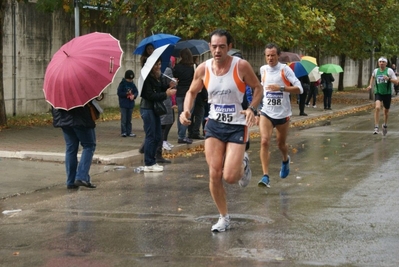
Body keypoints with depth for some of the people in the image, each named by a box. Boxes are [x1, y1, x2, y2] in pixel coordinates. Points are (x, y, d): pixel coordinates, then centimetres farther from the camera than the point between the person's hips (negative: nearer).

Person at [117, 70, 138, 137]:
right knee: (123, 119, -5)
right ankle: (123, 132, 1)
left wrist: (133, 95, -12)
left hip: (130, 104, 5)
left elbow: (136, 92, 9)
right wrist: (126, 93, -17)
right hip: (123, 104, -5)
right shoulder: (122, 84, -7)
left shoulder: (132, 84, 6)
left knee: (129, 119, 10)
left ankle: (129, 132, 15)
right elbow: (119, 93, -8)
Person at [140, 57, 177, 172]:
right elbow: (150, 95, -20)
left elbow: (159, 89, 15)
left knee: (158, 136, 12)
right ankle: (148, 164, 0)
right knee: (150, 136, -6)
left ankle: (152, 161, 20)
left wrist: (169, 86, -2)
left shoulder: (157, 77, 12)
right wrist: (166, 94, -20)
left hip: (154, 108, 9)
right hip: (147, 108, -9)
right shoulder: (147, 78, -15)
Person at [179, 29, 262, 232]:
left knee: (230, 177, -12)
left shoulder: (241, 66, -14)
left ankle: (243, 165, 26)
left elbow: (257, 88, -1)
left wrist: (251, 108, -18)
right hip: (214, 124, 3)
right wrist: (186, 110, -9)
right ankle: (224, 217, 17)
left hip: (237, 126, -3)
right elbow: (192, 92, 10)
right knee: (214, 174, -2)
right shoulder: (203, 69, -5)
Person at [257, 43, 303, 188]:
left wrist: (281, 88, -28)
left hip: (283, 113, -2)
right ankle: (265, 176, -18)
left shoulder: (285, 69, -9)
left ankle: (285, 160, 50)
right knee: (264, 141, -17)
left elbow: (299, 89, -17)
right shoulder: (263, 69, 4)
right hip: (266, 112, 2)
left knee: (281, 144, 13)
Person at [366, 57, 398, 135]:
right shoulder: (375, 71, 1)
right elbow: (373, 76, 27)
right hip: (378, 93, 0)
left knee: (386, 111, 12)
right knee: (377, 108, -22)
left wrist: (389, 79, -25)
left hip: (387, 93, 0)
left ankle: (385, 125, 40)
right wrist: (370, 85, 14)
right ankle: (376, 128, -22)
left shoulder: (389, 71, -7)